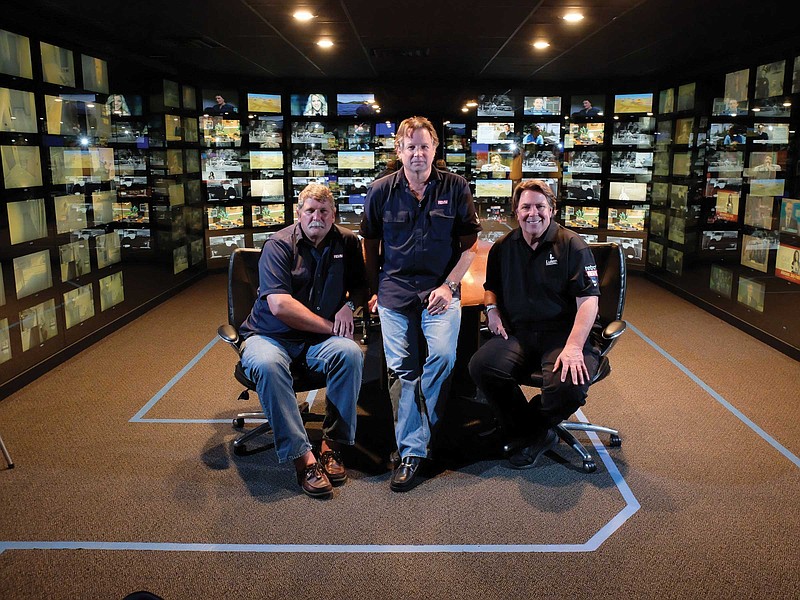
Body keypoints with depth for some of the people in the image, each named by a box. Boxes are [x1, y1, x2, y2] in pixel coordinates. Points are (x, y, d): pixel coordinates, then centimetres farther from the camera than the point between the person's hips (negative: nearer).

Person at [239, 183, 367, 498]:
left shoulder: (347, 243, 8)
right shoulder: (279, 245, -6)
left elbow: (361, 285, 19)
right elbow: (279, 305, -17)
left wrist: (350, 304, -5)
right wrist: (329, 327, -15)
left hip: (320, 341, 3)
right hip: (272, 336, -3)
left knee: (351, 353, -30)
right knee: (267, 365, -36)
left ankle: (333, 445, -18)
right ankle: (302, 457, -31)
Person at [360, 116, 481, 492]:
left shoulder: (455, 187, 1)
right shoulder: (382, 191, 4)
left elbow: (470, 244, 4)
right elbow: (370, 244, 14)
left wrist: (448, 285, -5)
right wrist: (374, 290, 12)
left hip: (440, 289, -1)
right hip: (394, 290, 2)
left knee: (443, 355, -21)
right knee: (401, 369, -1)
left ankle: (420, 429, 2)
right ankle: (411, 451, 8)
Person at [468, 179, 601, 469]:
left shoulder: (572, 245, -1)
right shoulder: (503, 247, 13)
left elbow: (588, 301, -8)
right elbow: (491, 287, 30)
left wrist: (573, 347, -22)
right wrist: (492, 309, 5)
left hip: (563, 332, -3)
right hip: (518, 333, 4)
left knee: (568, 387, -33)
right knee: (481, 366, -26)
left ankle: (531, 431, 4)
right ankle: (538, 434, -5)